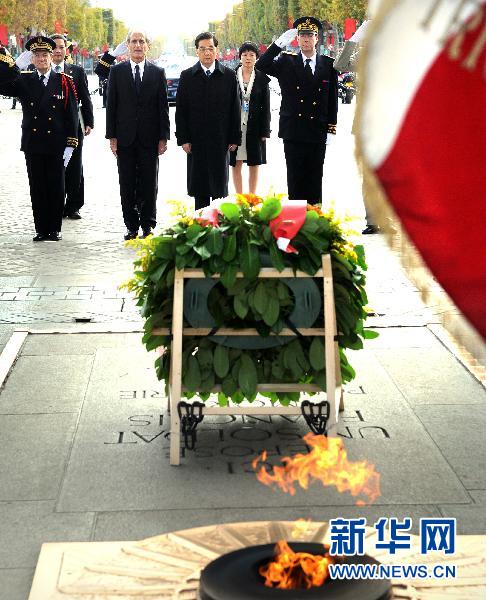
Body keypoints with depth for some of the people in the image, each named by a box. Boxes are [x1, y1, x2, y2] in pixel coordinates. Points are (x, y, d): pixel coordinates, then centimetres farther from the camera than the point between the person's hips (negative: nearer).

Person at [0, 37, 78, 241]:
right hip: (33, 145, 1)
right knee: (37, 189, 5)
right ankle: (41, 230, 13)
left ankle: (55, 229, 14)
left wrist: (70, 145, -6)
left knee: (56, 189, 4)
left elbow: (72, 115, 0)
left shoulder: (64, 82, 1)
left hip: (56, 145, -1)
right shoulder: (23, 80, 6)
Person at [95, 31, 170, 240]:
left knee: (149, 184, 3)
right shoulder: (116, 71, 5)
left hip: (149, 138, 0)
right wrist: (111, 136, -2)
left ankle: (148, 225, 11)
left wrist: (163, 137, -1)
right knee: (127, 184, 3)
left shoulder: (157, 72, 6)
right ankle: (132, 226, 11)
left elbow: (163, 106, 4)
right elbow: (111, 105, 4)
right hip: (125, 138, 0)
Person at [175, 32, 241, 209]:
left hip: (220, 140, -1)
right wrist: (183, 139, -3)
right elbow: (180, 110, 4)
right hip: (196, 140, 1)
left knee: (220, 186, 2)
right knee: (199, 188, 5)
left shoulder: (229, 76, 3)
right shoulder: (187, 76, 4)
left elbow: (235, 109, 4)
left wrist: (234, 138, -1)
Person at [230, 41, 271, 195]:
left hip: (254, 127, 0)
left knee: (254, 164, 6)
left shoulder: (262, 78, 3)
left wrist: (265, 131, -3)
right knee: (236, 164, 3)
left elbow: (266, 107, 3)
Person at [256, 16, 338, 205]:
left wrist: (331, 128, 2)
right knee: (295, 180, 3)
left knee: (315, 180, 6)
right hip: (293, 133, 0)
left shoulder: (328, 65, 6)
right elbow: (261, 66, -10)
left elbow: (333, 98, 7)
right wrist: (279, 43, -18)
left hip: (318, 133, 1)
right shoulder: (286, 63, 5)